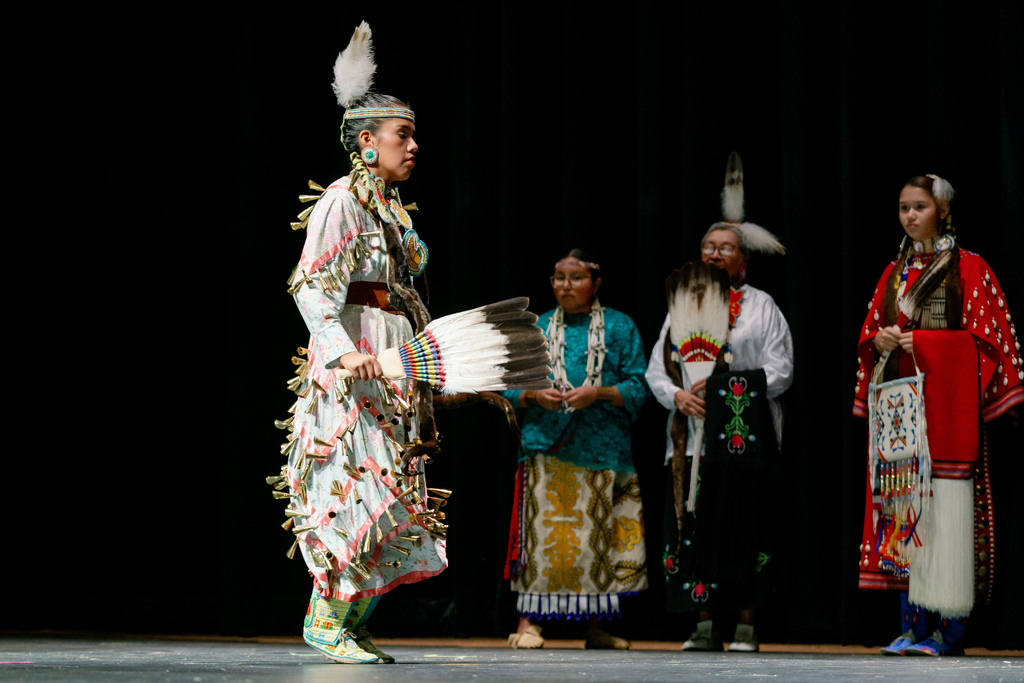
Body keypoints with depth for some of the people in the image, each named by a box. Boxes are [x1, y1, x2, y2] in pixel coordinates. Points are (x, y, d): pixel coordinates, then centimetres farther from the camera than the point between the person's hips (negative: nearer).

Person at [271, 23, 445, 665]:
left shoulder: (393, 209, 19)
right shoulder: (341, 201, -7)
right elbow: (312, 287, -16)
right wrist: (343, 350, -30)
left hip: (393, 364, 9)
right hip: (350, 365, -9)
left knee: (390, 494, 6)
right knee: (358, 490, -12)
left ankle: (354, 625, 10)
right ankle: (327, 621, -4)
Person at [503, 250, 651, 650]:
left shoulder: (619, 328, 8)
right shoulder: (537, 329, 12)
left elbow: (638, 388, 2)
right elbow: (511, 387, 11)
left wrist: (598, 393, -14)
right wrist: (535, 395, -10)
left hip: (602, 449, 0)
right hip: (548, 446, 0)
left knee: (598, 537, 1)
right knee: (543, 531, -10)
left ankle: (596, 625, 11)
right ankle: (529, 621, -9)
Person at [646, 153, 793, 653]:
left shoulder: (761, 307, 6)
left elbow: (780, 372, -1)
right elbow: (656, 368, 13)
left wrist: (733, 390, -12)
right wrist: (679, 395, -7)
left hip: (746, 436, -3)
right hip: (693, 432, 3)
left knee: (745, 528, -5)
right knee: (695, 527, 0)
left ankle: (745, 628, 0)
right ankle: (704, 626, 6)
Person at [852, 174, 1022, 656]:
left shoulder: (968, 269, 1)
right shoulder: (895, 273, 18)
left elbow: (983, 337, -6)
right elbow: (868, 333, 20)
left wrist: (920, 342, -14)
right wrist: (879, 341, -3)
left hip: (943, 407, -5)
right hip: (898, 407, 6)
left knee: (943, 505, -10)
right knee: (902, 506, 1)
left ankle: (949, 629, -8)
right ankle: (913, 626, 4)